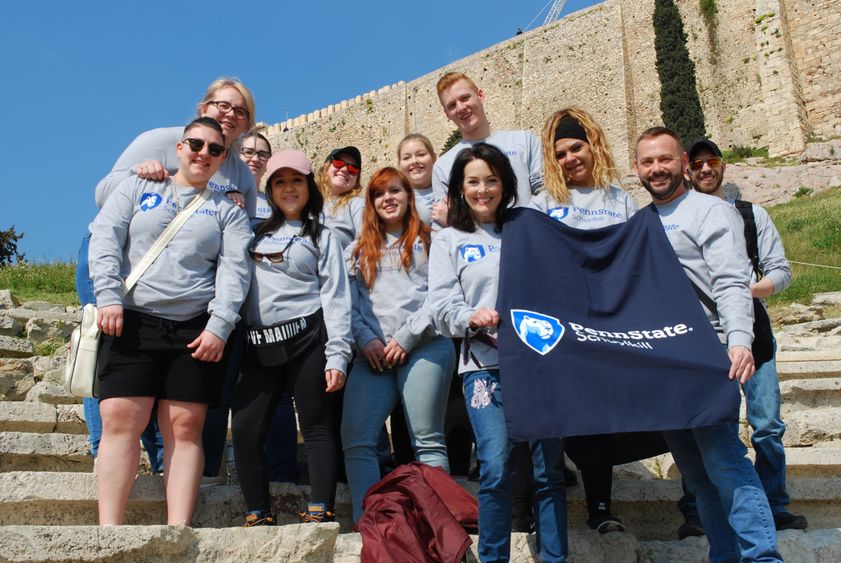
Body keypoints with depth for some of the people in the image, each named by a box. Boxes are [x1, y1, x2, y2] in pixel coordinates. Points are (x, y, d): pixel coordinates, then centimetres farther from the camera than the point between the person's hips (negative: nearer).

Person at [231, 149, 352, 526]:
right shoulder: (256, 233, 20)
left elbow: (335, 297, 1)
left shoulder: (322, 237, 10)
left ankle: (320, 514, 2)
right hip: (260, 345, 4)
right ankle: (259, 517, 10)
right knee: (245, 429, -1)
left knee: (316, 427, -1)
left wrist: (337, 355, -9)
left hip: (307, 337, -4)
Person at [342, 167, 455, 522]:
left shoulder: (428, 243, 12)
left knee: (427, 441, -3)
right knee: (355, 439, -8)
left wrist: (406, 337, -8)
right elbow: (349, 304, 13)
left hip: (424, 347, -3)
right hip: (374, 355, 4)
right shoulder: (358, 251, 23)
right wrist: (366, 340, -4)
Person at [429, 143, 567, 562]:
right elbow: (442, 304, 1)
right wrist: (471, 317, -19)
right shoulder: (448, 240, 12)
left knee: (549, 468, 1)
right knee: (496, 469, -12)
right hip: (485, 363, -2)